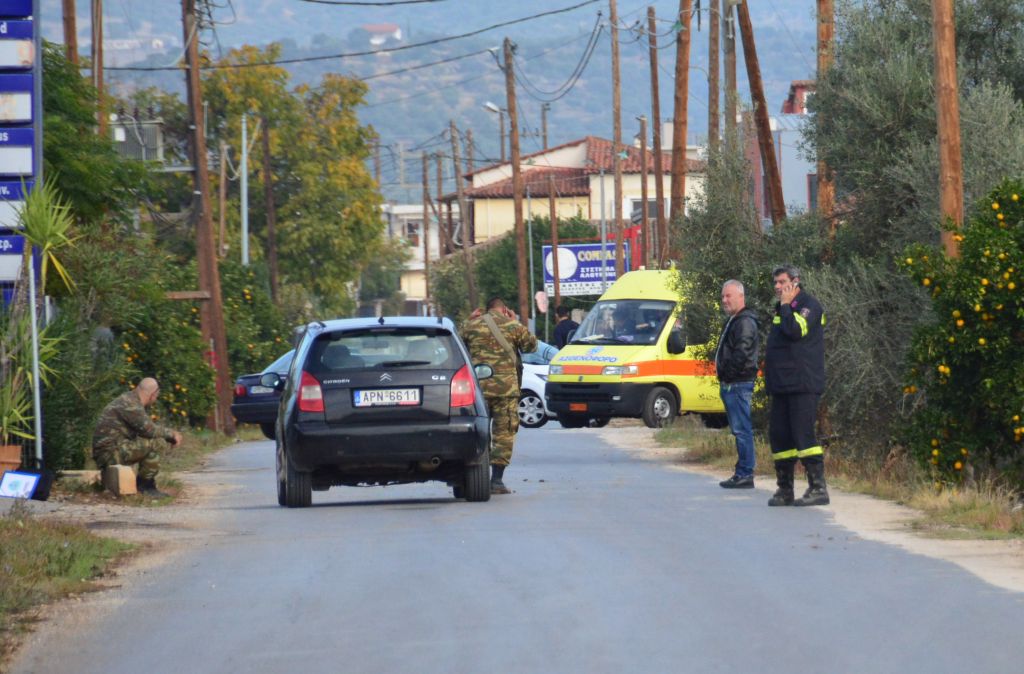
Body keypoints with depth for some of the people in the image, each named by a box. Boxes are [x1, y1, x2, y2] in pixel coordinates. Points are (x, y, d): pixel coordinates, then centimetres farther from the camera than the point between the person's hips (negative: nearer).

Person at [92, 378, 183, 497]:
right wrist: (171, 433, -3)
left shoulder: (129, 399, 16)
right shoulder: (129, 404, -17)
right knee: (155, 443, -20)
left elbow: (146, 428, 23)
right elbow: (149, 430, -19)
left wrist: (171, 434, 12)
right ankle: (145, 485, -7)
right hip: (110, 451, -11)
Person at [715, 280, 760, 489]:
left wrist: (728, 372, -15)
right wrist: (724, 377, 15)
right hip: (731, 385, 11)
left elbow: (742, 353, -22)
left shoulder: (745, 322, -12)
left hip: (739, 384, -11)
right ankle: (742, 473, 15)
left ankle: (745, 474, -11)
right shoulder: (732, 321, 21)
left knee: (742, 430, -10)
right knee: (740, 430, 12)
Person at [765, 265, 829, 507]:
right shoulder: (782, 309, 20)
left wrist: (786, 306, -12)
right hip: (782, 386, 9)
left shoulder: (809, 305, -7)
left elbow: (796, 330, -24)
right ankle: (785, 490, 14)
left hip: (803, 386, -9)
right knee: (779, 435, 8)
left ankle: (818, 488, -13)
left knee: (803, 433, -13)